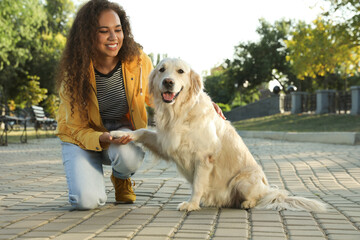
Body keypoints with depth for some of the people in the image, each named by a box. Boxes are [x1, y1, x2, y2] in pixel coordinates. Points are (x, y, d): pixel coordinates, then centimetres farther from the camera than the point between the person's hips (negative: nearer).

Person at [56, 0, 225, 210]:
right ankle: (93, 176, 14)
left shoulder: (137, 59, -15)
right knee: (88, 201, -25)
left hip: (124, 130, 2)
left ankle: (121, 179, 3)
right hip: (81, 137, -1)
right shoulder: (73, 72, -20)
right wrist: (104, 139, -37)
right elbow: (77, 128, -14)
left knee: (128, 156, -36)